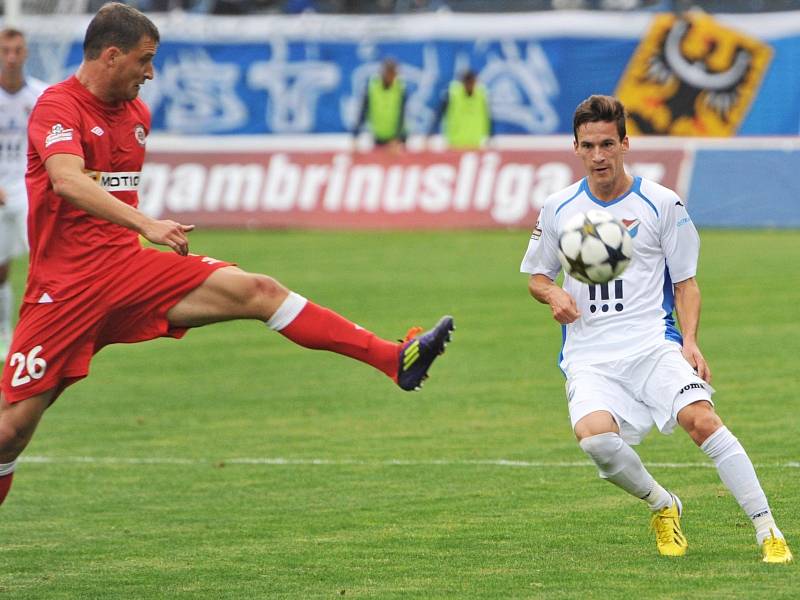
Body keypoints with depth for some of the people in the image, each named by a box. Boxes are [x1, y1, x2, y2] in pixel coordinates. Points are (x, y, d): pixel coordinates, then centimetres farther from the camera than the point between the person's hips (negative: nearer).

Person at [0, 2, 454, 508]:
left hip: (128, 266, 6)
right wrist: (145, 223, -40)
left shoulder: (136, 113, 13)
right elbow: (67, 181, -31)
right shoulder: (58, 107, -12)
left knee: (258, 291, -11)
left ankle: (396, 359, -17)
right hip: (65, 289, -6)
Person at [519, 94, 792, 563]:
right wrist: (553, 294, -2)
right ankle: (663, 507, 0)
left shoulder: (662, 204, 4)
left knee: (701, 419, -28)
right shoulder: (559, 208, 10)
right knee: (594, 436, -29)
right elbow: (536, 276, 22)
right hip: (589, 358, 2)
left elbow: (685, 282, 9)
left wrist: (690, 342, -7)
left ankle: (769, 532, -21)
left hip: (653, 344, -1)